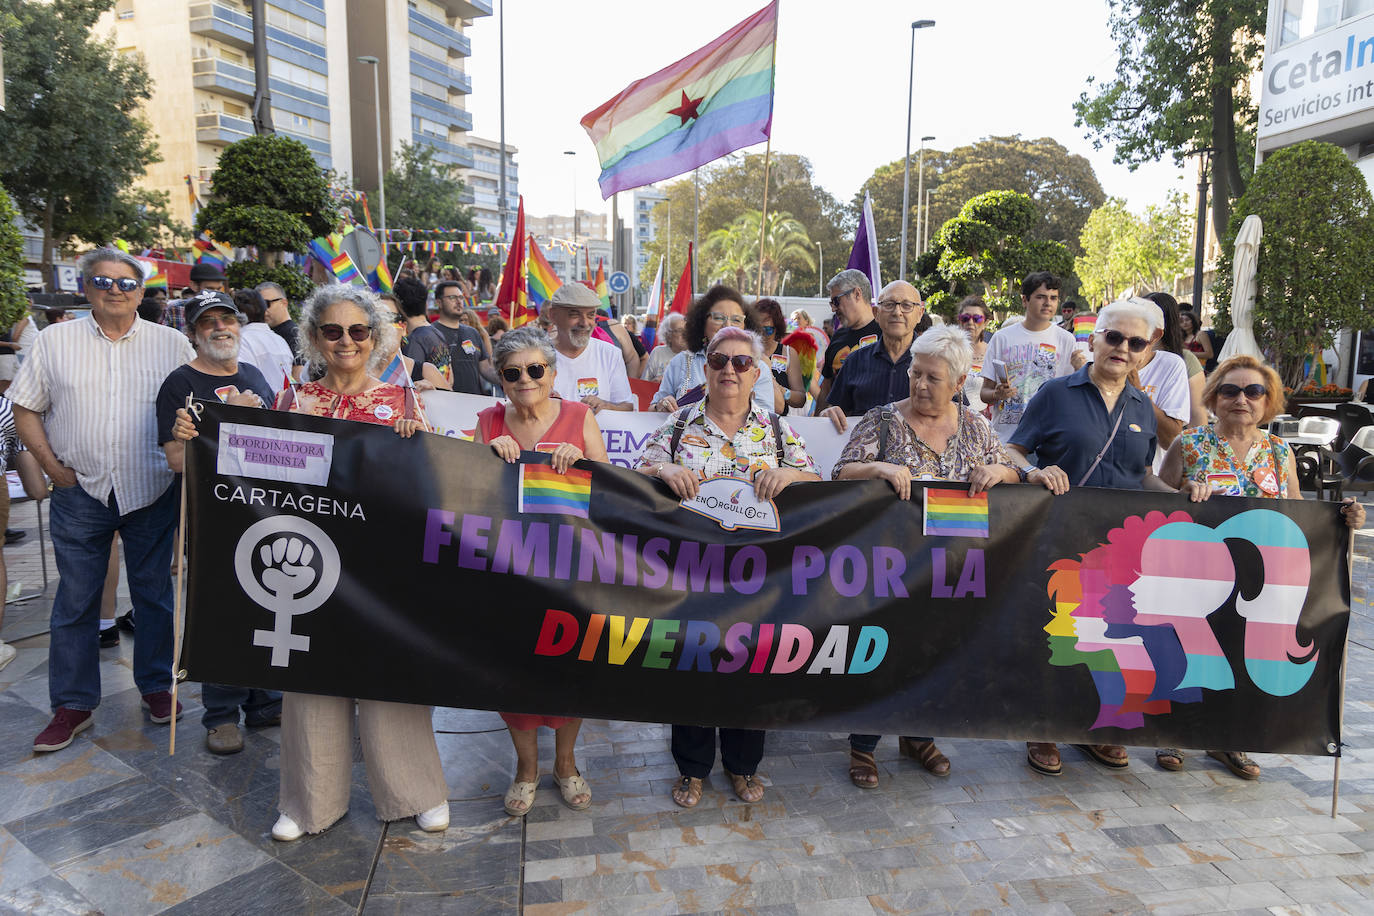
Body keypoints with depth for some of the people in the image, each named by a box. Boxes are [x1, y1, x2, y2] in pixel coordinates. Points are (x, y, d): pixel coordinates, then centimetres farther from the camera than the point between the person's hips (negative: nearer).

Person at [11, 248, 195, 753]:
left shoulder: (173, 343, 2)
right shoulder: (54, 341, 5)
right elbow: (26, 409, 8)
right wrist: (52, 465, -2)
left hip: (152, 491, -1)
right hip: (80, 490, 1)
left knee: (154, 592, 10)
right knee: (75, 599, 7)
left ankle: (157, 686, 27)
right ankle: (72, 705, 21)